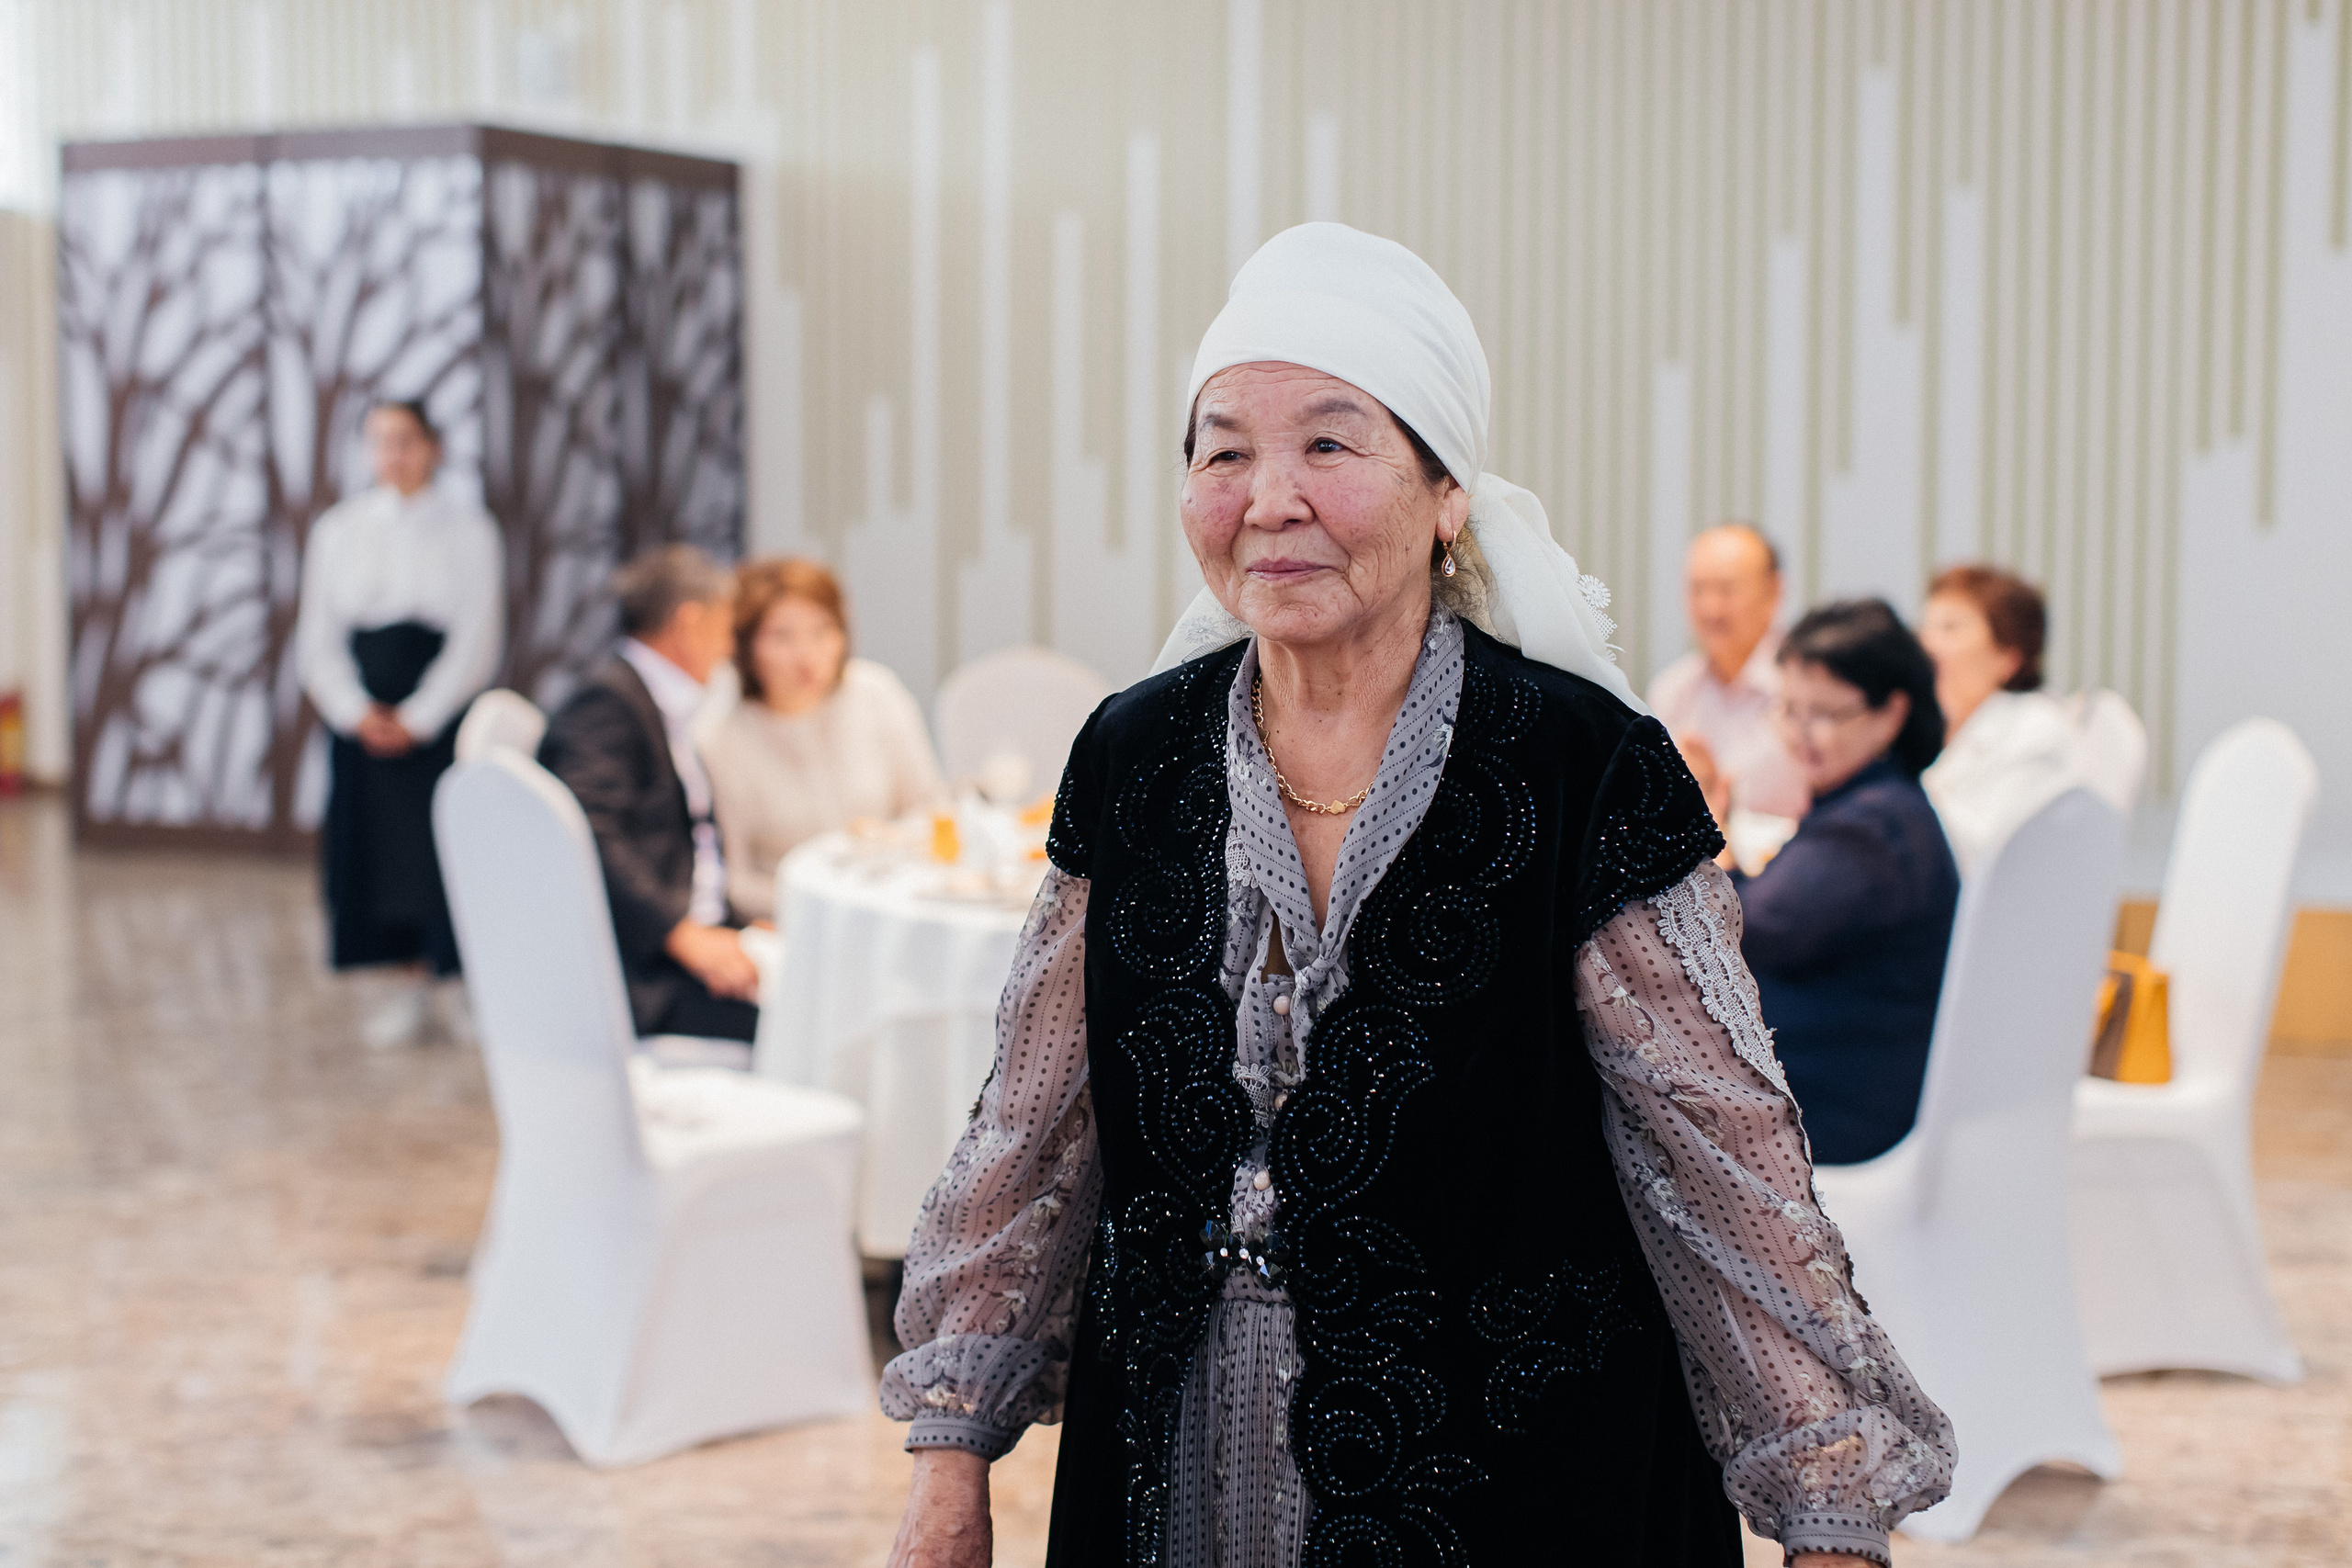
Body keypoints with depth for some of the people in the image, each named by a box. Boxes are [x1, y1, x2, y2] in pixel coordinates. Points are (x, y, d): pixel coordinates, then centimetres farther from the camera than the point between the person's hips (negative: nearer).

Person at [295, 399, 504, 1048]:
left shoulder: (469, 530, 1)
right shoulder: (336, 530, 8)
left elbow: (478, 640, -4)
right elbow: (317, 635, 6)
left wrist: (416, 718, -11)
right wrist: (357, 712, -9)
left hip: (441, 716, -2)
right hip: (362, 719, 3)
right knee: (378, 844, 2)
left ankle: (454, 982, 6)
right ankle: (414, 989, 10)